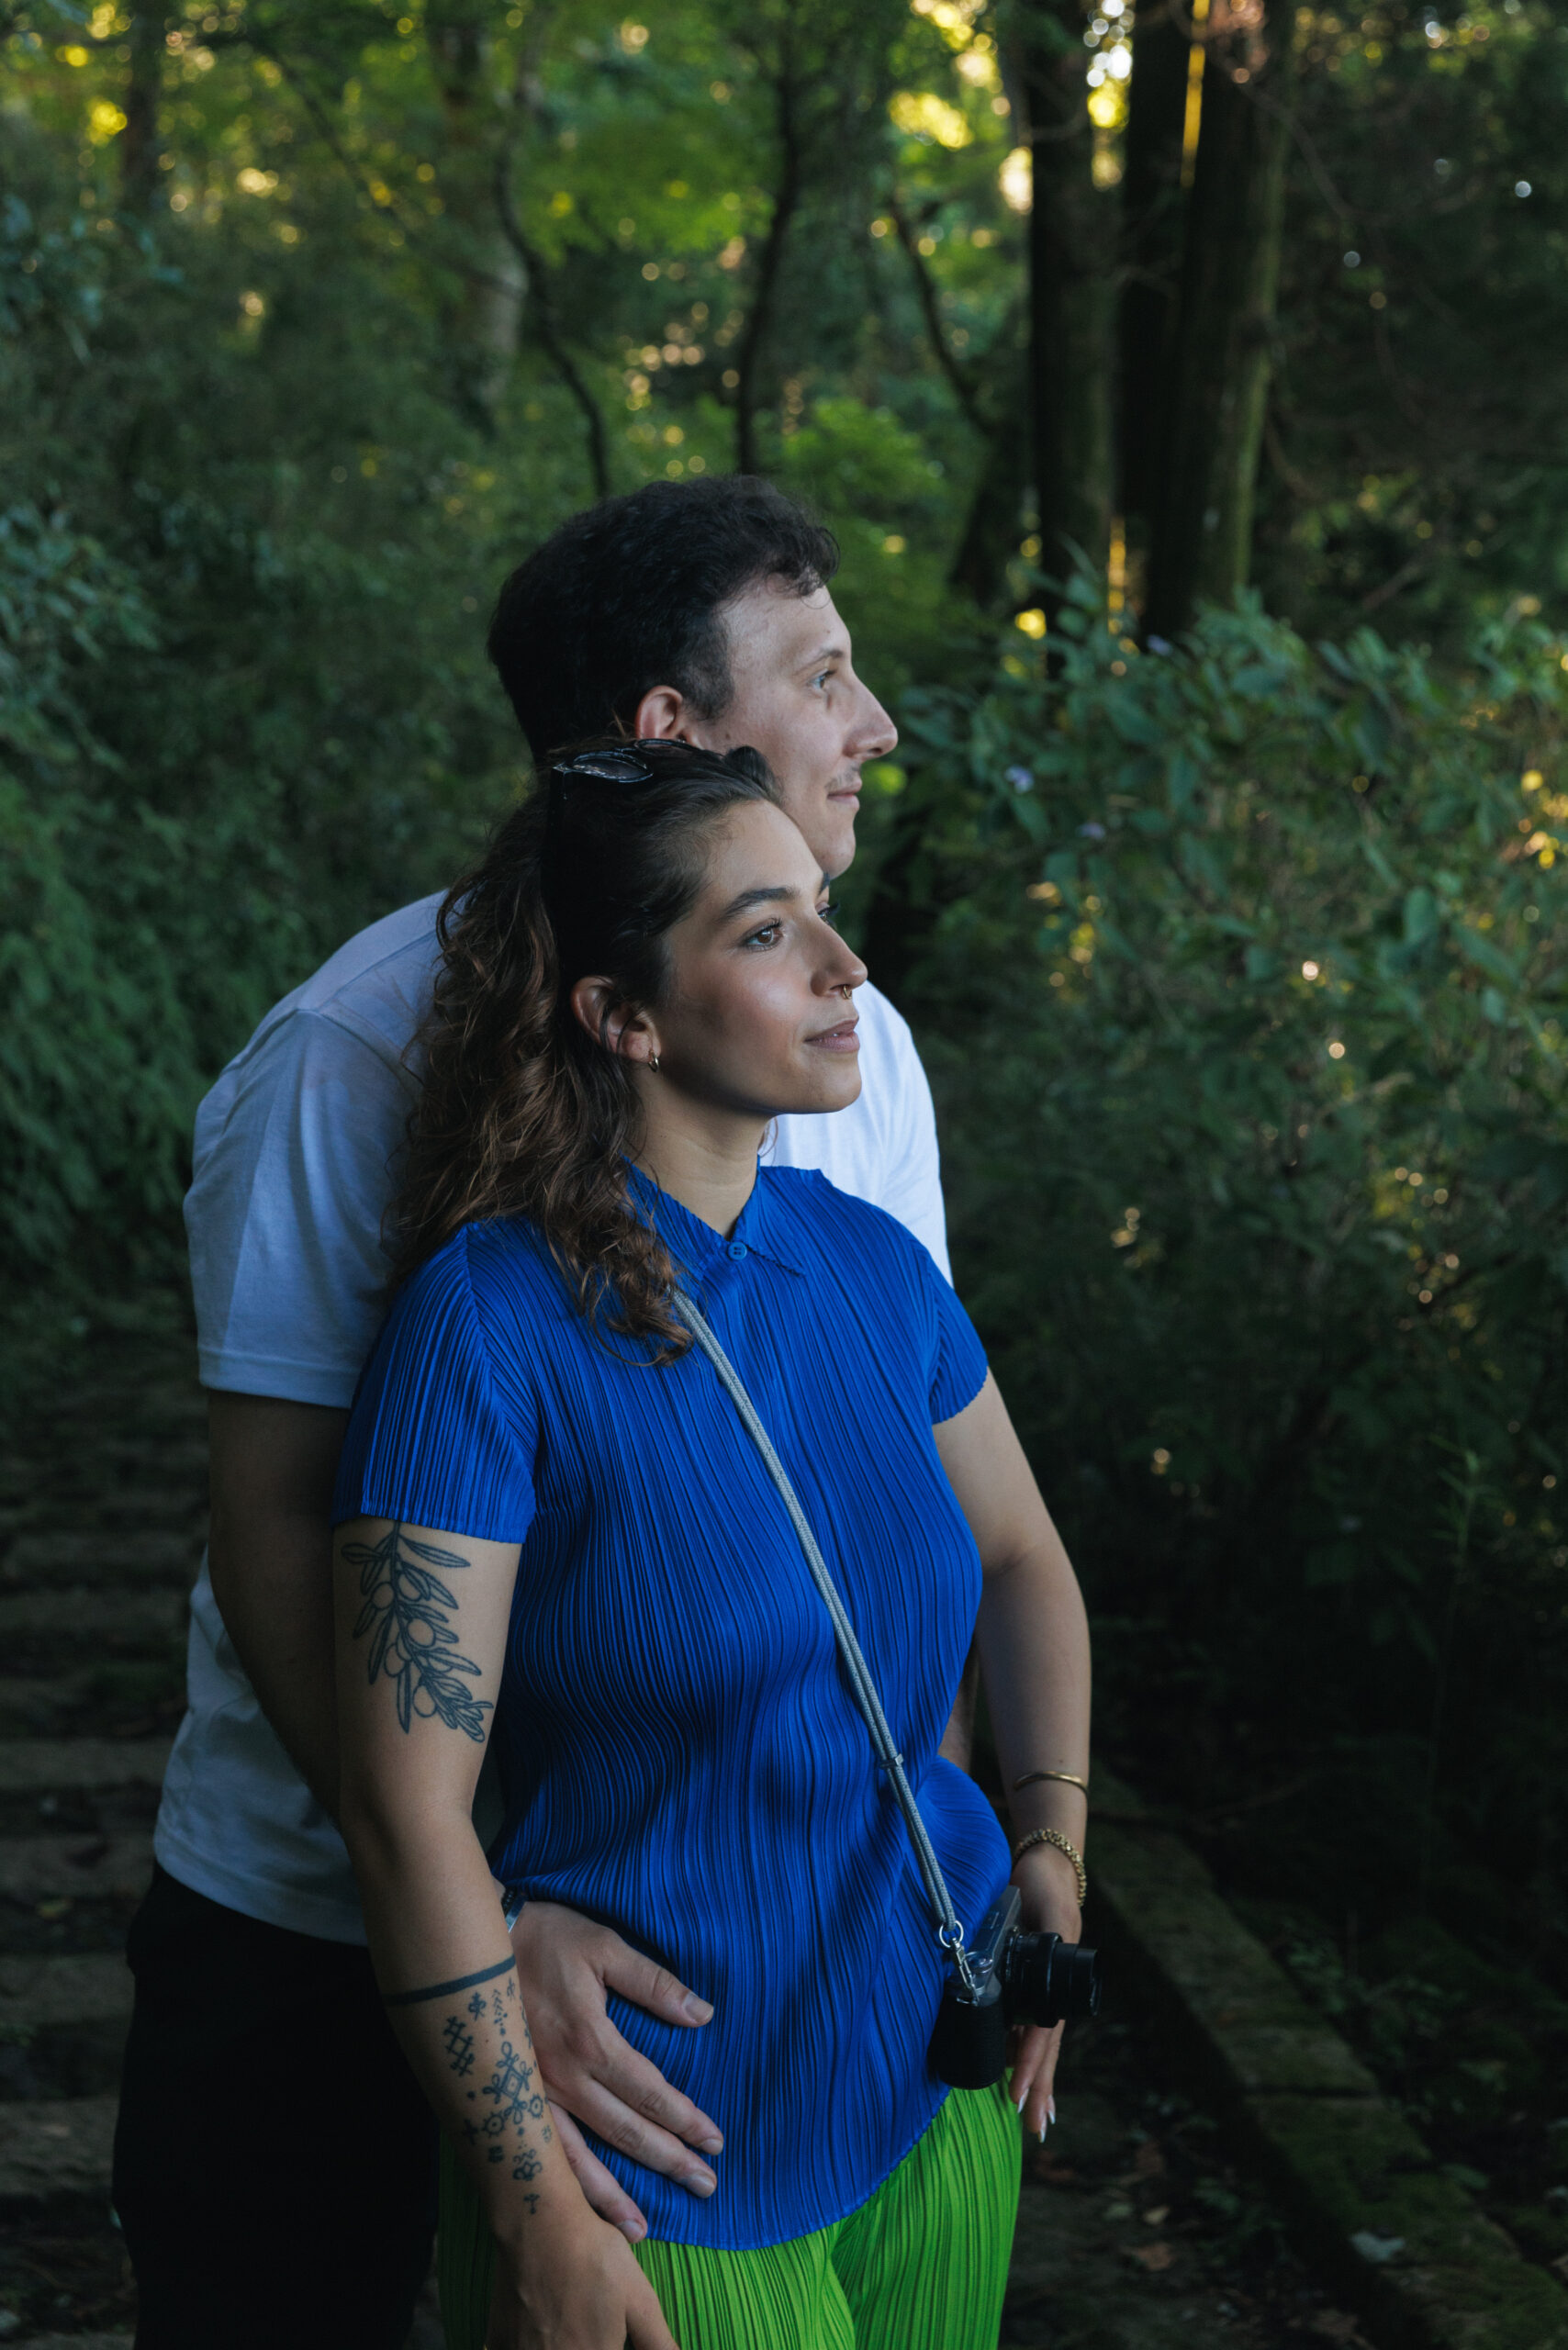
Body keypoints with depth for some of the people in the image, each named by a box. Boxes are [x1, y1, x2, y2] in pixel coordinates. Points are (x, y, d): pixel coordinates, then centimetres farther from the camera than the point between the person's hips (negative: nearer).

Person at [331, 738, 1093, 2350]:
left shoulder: (872, 1266, 0)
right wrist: (538, 2214, -18)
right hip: (669, 2156, -6)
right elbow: (406, 1808, -19)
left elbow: (1019, 1557, 17)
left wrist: (1051, 1835, 2)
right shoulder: (491, 1320, -19)